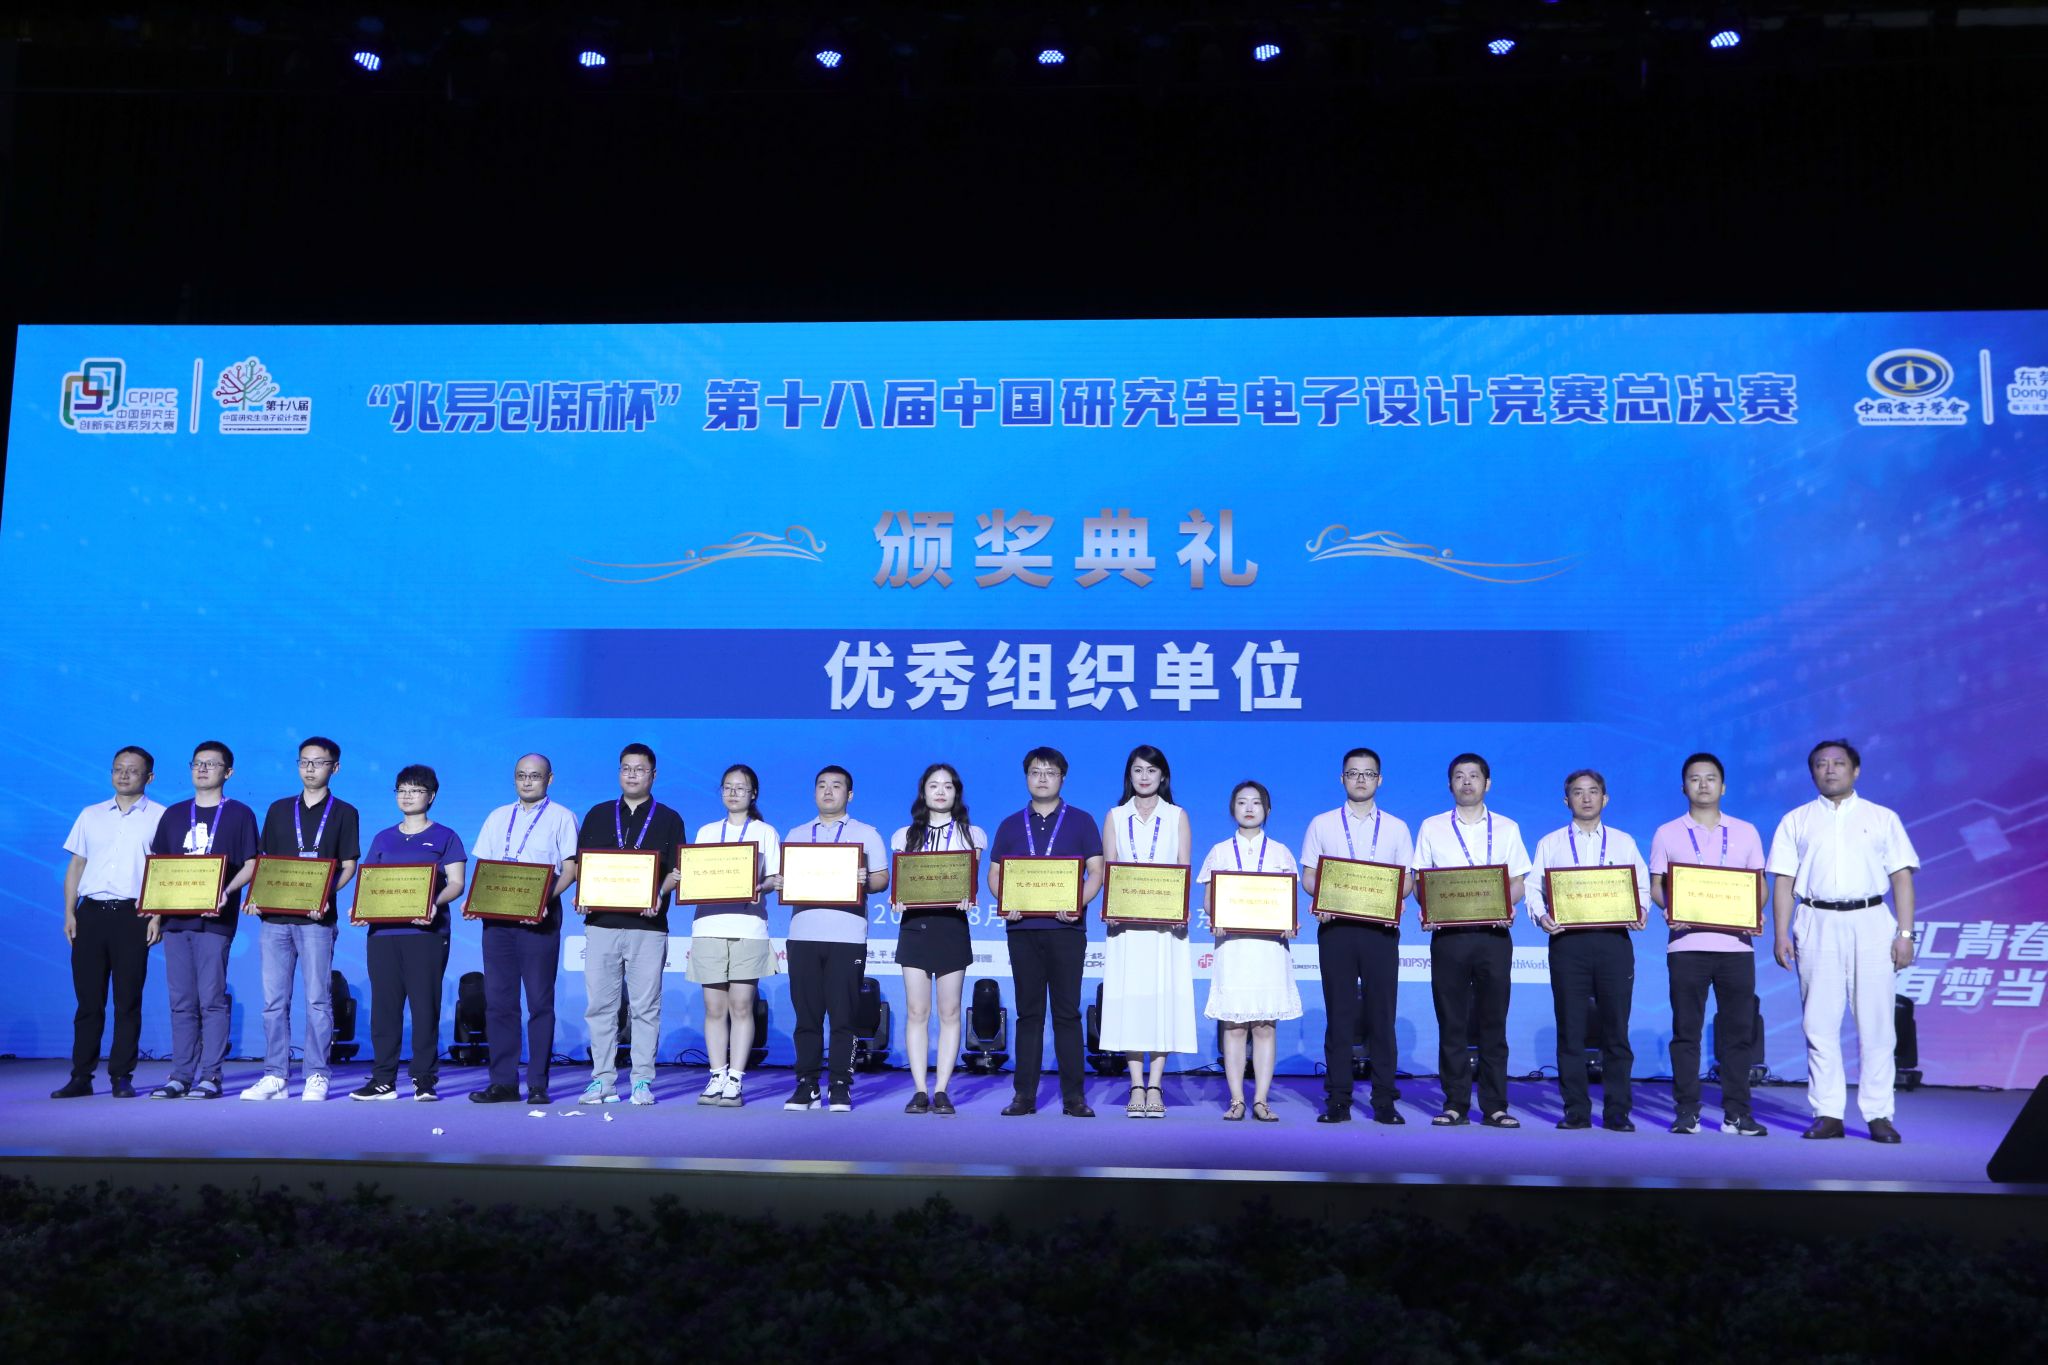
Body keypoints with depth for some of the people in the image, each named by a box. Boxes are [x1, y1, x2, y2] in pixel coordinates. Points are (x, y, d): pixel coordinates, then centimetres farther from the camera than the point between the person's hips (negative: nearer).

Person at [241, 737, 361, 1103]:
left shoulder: (343, 813, 6)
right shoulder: (279, 809, 15)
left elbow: (348, 866, 1)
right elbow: (265, 862, 15)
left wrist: (326, 894, -16)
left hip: (316, 918, -4)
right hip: (275, 916, 4)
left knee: (317, 999, -4)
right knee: (274, 1001, 4)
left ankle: (317, 1077, 1)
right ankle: (275, 1077, 9)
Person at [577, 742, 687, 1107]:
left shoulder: (669, 819, 9)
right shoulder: (598, 815, 15)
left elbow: (677, 870, 4)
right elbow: (581, 864, 14)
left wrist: (660, 893, -15)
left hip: (648, 926, -2)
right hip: (601, 923, 2)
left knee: (645, 1007, 0)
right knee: (600, 1005, 2)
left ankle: (642, 1081, 5)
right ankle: (602, 1080, 9)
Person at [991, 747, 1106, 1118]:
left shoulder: (1081, 821, 7)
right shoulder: (1010, 825, 14)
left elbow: (1096, 871, 2)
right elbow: (995, 873, 12)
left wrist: (1078, 903, -15)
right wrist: (1005, 902, -8)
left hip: (1065, 927, -2)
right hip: (1023, 928, 2)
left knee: (1067, 1012, -1)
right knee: (1028, 1013, 5)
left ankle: (1073, 1095, 4)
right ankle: (1025, 1094, 8)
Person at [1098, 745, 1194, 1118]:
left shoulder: (1177, 817, 10)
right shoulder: (1115, 817, 12)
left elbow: (1184, 870, 3)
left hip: (1165, 921, -1)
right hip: (1126, 921, 1)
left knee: (1164, 999, -4)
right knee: (1130, 1000, -2)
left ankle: (1155, 1087, -1)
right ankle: (1137, 1087, 2)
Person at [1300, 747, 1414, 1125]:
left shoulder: (1396, 828, 13)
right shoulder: (1322, 824, 11)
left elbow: (1408, 879, 8)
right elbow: (1308, 875, 8)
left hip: (1381, 927, 0)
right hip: (1336, 926, 0)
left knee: (1381, 1014, -1)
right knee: (1338, 1014, 1)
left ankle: (1384, 1101, 4)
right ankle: (1337, 1101, 4)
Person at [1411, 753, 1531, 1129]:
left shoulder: (1507, 828, 13)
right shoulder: (1431, 828, 11)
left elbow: (1518, 883, 9)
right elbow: (1419, 881, 9)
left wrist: (1506, 904, -11)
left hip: (1493, 933, 0)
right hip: (1448, 934, 0)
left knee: (1493, 1022, 2)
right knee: (1451, 1023, 1)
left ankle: (1495, 1106, 7)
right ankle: (1455, 1105, 8)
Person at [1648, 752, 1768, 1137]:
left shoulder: (1745, 832, 12)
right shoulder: (1667, 834, 9)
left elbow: (1760, 885, 13)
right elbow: (1656, 886, 7)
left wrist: (1755, 913, -7)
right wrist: (1670, 908, -14)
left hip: (1736, 942, 1)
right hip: (1687, 942, -1)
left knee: (1738, 1030, 2)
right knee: (1686, 1030, 1)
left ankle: (1736, 1113, 9)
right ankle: (1687, 1111, 6)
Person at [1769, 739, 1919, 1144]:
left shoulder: (1883, 818, 11)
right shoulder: (1796, 821, 12)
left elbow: (1902, 877, 6)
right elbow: (1784, 881, 8)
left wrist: (1905, 933, -3)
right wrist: (1781, 935, -1)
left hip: (1871, 923, -1)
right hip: (1817, 926, 1)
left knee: (1876, 1023, -2)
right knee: (1820, 1023, 0)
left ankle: (1878, 1114, 4)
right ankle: (1827, 1114, 6)